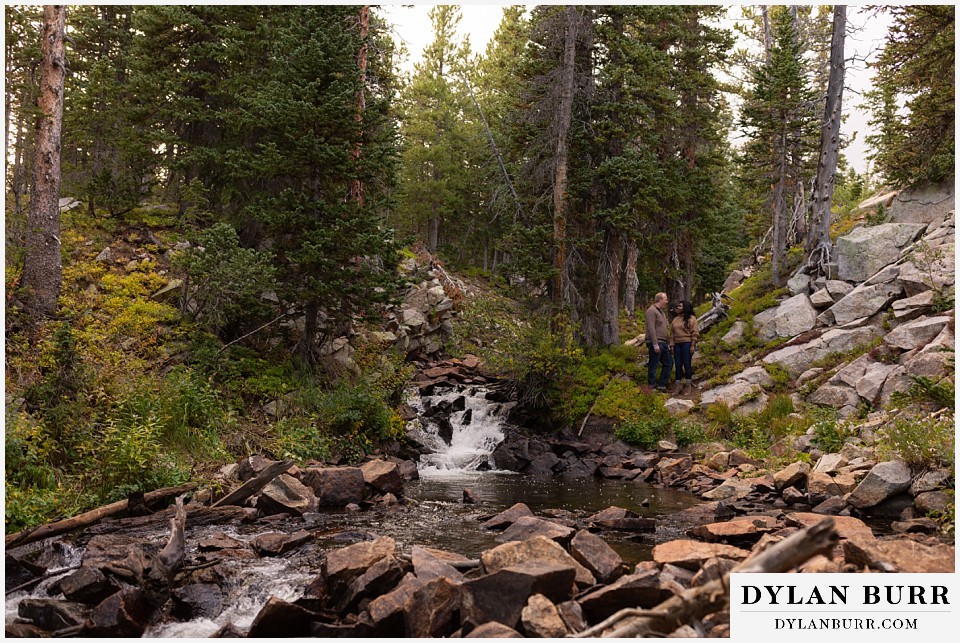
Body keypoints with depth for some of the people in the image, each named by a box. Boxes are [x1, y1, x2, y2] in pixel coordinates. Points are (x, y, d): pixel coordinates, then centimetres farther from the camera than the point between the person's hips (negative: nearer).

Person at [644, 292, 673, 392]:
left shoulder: (662, 311, 20)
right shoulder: (652, 311, -11)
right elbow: (651, 328, -19)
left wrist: (669, 342, 21)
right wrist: (655, 344, -23)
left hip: (663, 343, 10)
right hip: (655, 343, -10)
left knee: (668, 363, 11)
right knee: (653, 366, -4)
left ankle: (661, 385, 17)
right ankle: (652, 387, 2)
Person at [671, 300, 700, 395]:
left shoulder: (691, 319, -2)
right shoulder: (675, 320, 15)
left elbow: (695, 333, -7)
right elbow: (672, 333, 14)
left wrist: (693, 346, -14)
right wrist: (672, 345, 6)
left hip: (687, 343, -5)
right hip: (677, 344, 5)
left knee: (687, 364, -2)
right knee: (678, 365, 4)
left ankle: (688, 386, 5)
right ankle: (678, 386, 7)